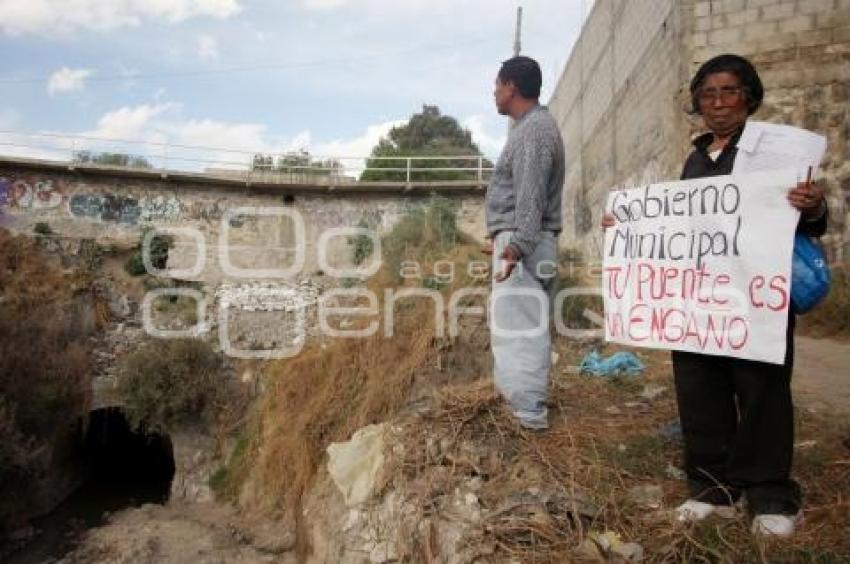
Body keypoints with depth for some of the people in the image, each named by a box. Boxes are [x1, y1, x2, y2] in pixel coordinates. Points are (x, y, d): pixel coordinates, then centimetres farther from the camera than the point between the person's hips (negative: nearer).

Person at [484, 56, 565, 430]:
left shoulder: (534, 130, -12)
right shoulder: (530, 127, 20)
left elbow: (531, 197, -23)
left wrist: (518, 245, -29)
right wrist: (502, 237, 25)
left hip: (524, 243, -11)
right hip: (518, 240, 11)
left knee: (518, 325, -8)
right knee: (525, 323, 15)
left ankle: (529, 411, -4)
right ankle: (526, 400, 26)